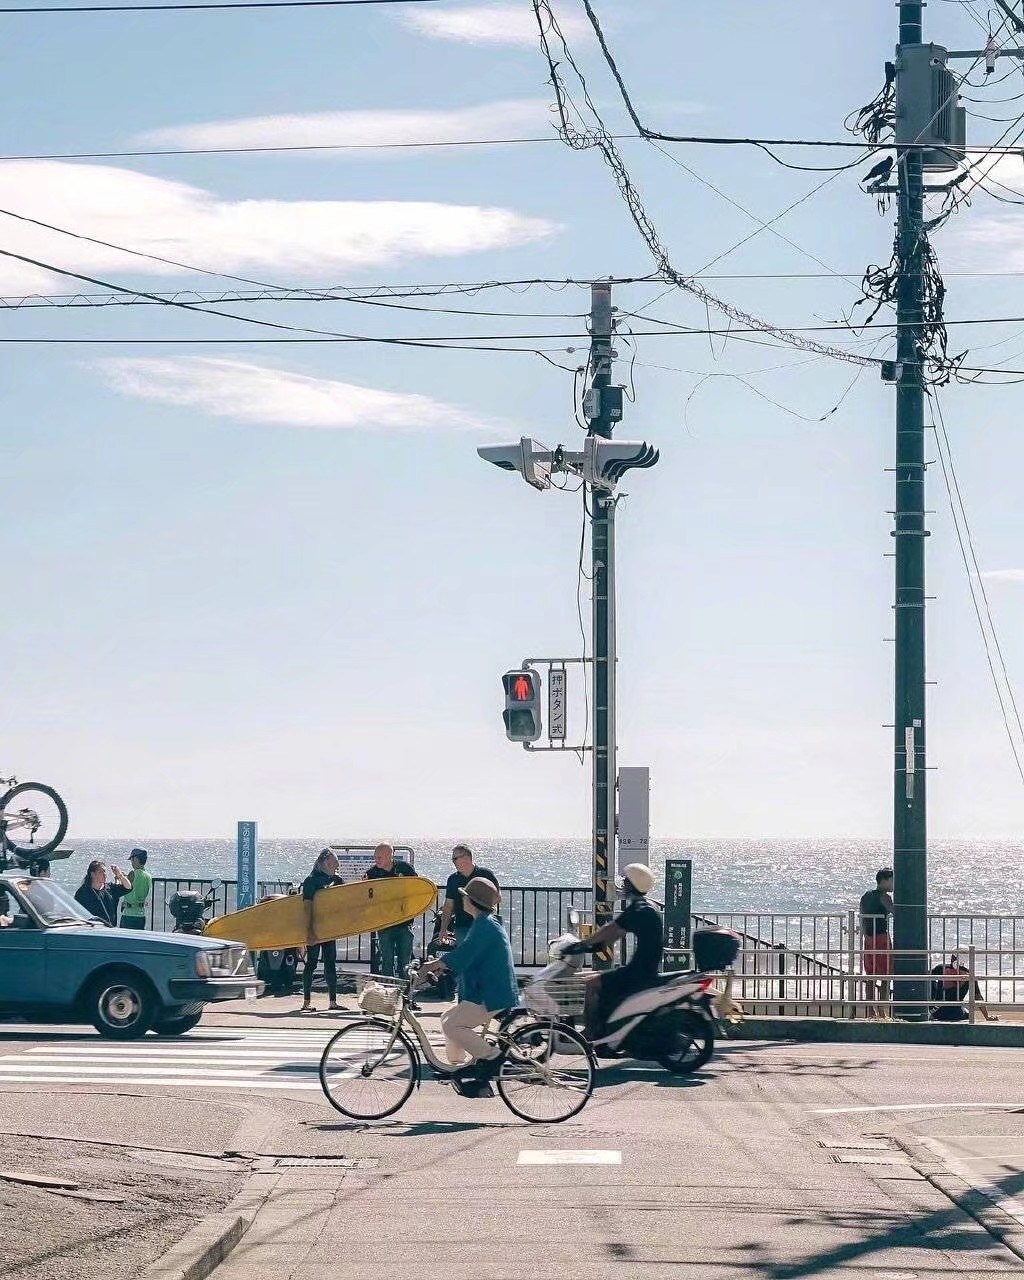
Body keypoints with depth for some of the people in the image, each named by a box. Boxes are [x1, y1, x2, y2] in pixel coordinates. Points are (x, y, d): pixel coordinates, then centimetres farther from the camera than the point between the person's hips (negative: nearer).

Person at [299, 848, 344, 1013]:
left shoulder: (336, 880, 10)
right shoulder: (312, 881, -9)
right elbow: (308, 906, -16)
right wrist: (309, 930, -22)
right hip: (314, 928, -6)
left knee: (331, 965, 7)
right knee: (311, 963, -2)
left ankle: (333, 1001, 12)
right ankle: (307, 1002, 2)